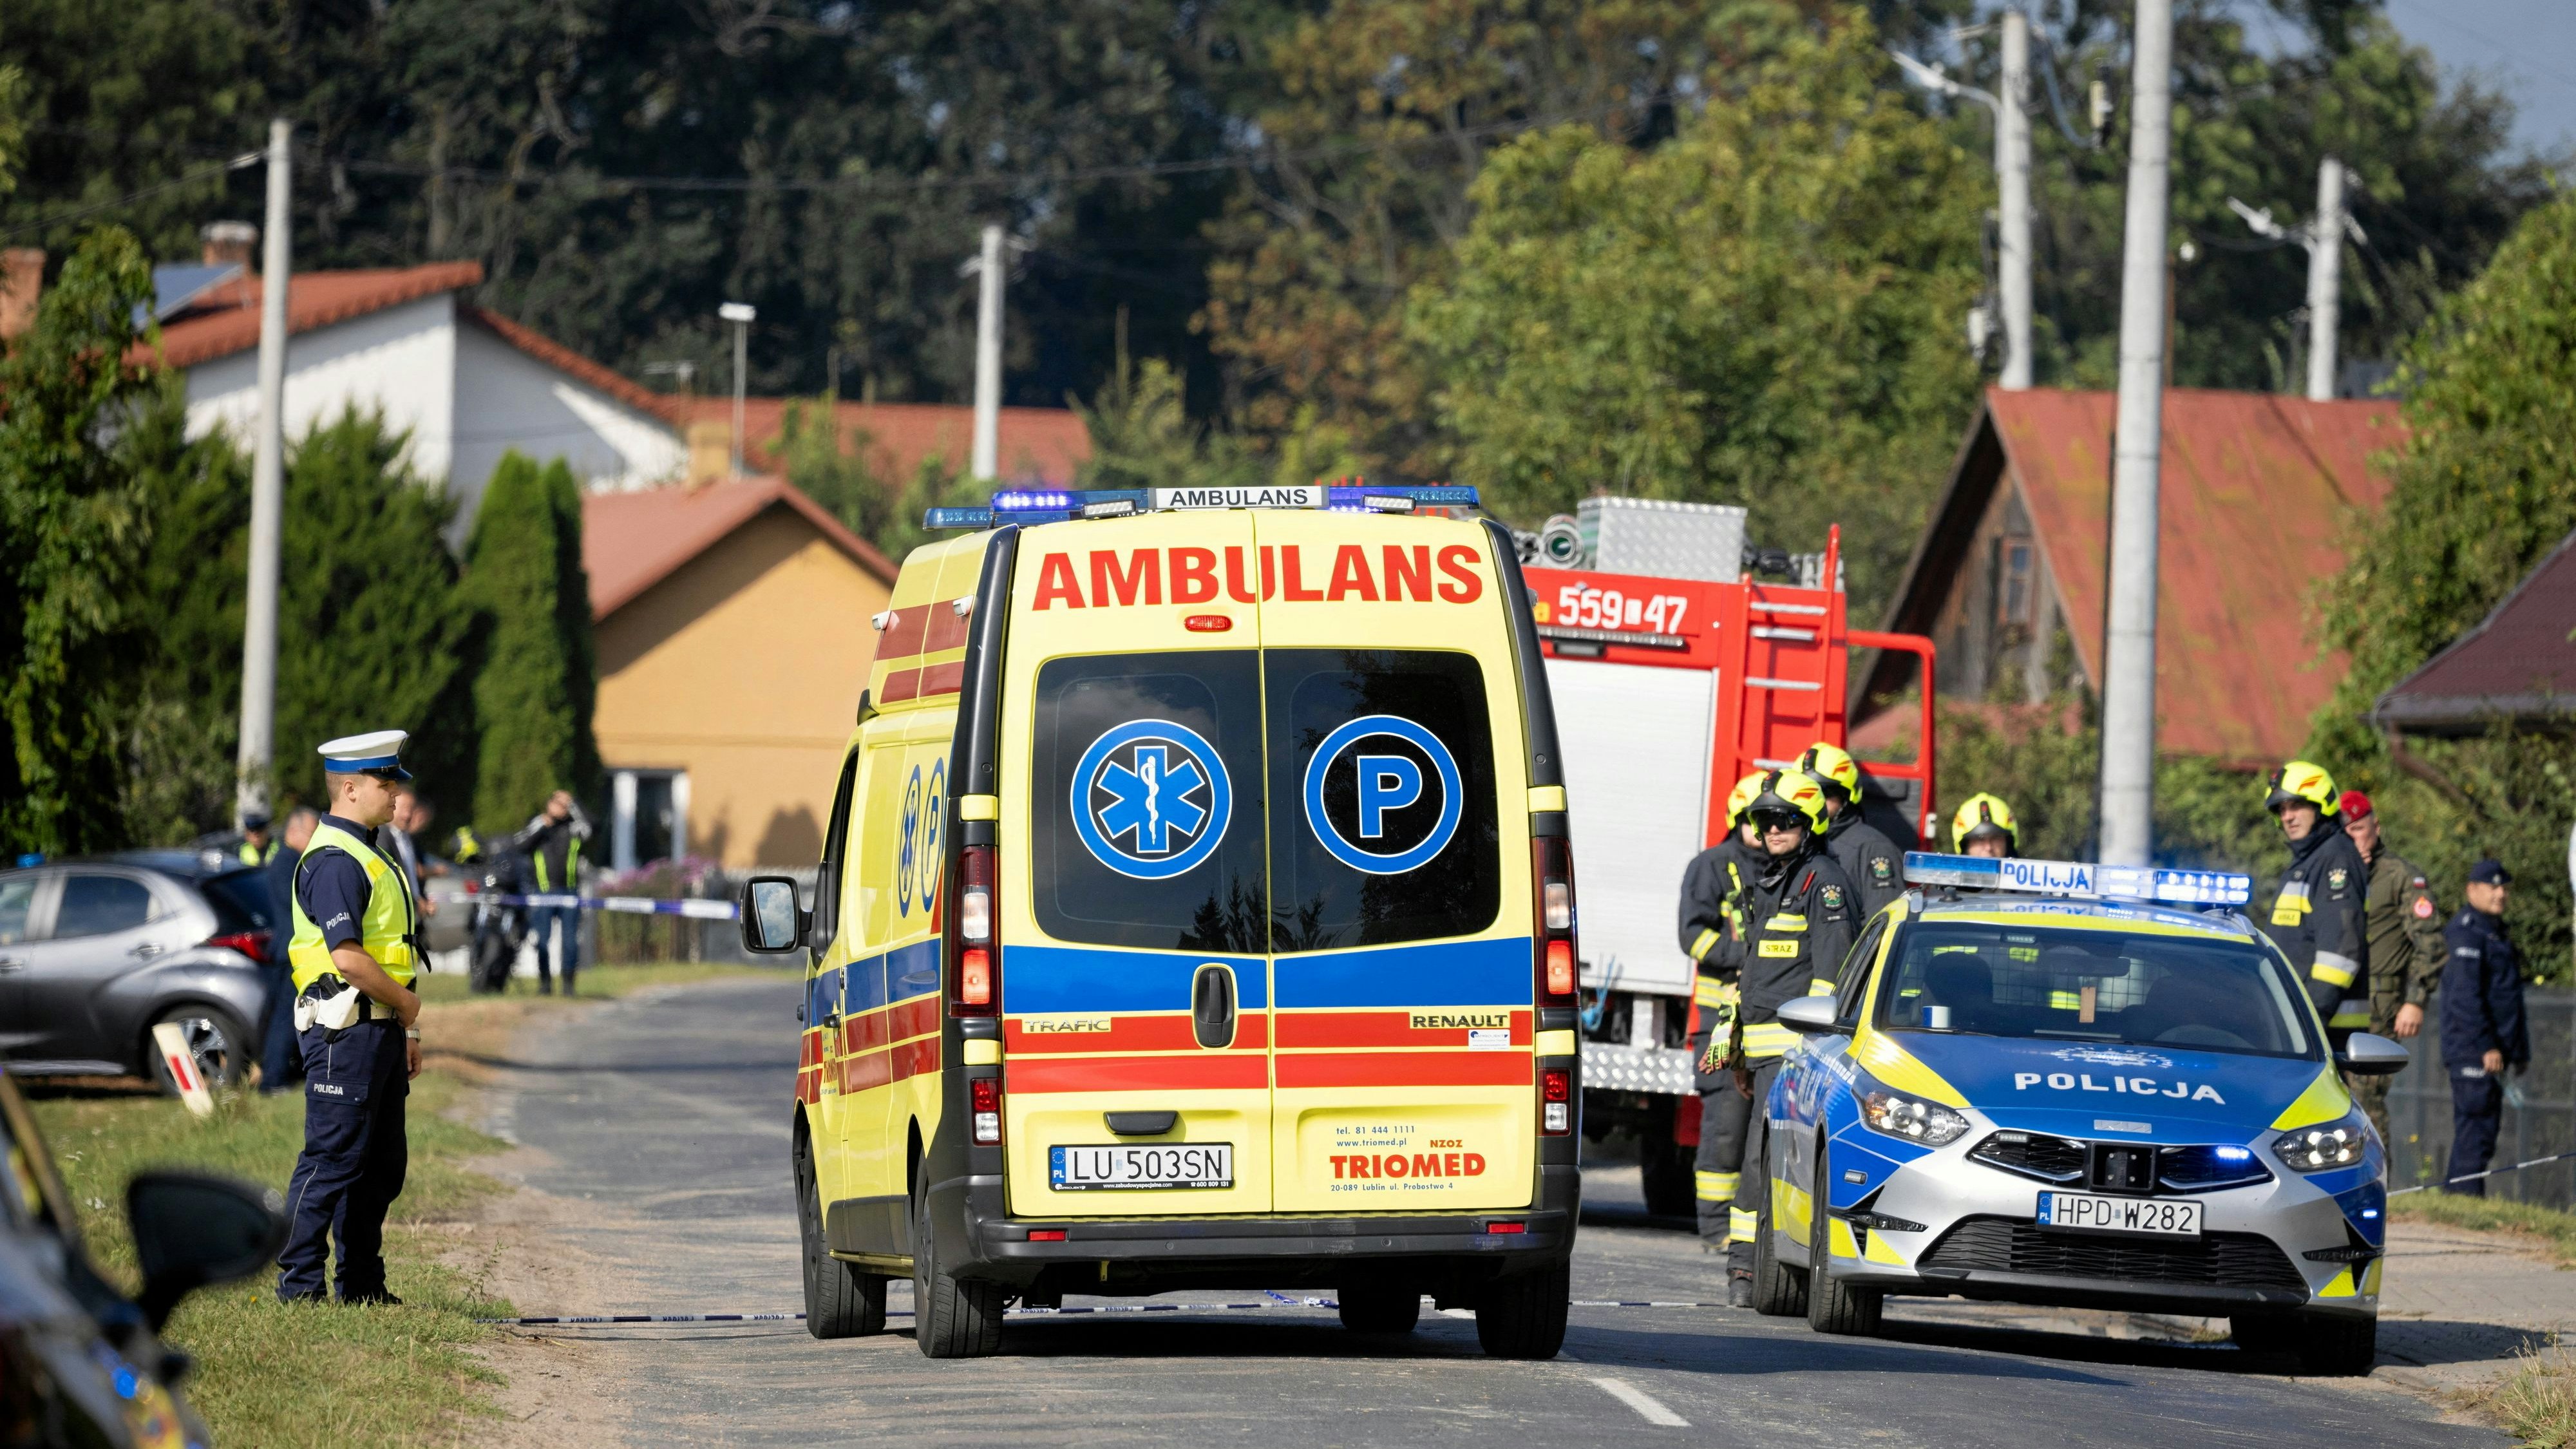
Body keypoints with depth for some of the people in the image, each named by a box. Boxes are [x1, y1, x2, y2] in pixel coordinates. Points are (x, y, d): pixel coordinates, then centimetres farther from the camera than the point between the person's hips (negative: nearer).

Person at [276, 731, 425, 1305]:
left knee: (383, 1162, 14)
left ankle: (363, 1284, 21)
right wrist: (405, 1004, -10)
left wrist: (405, 1032, 20)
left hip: (379, 1030, 10)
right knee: (332, 1157, -8)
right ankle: (299, 1281, -4)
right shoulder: (333, 860, -16)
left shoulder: (367, 856, 18)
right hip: (346, 1028, -10)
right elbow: (348, 957, -23)